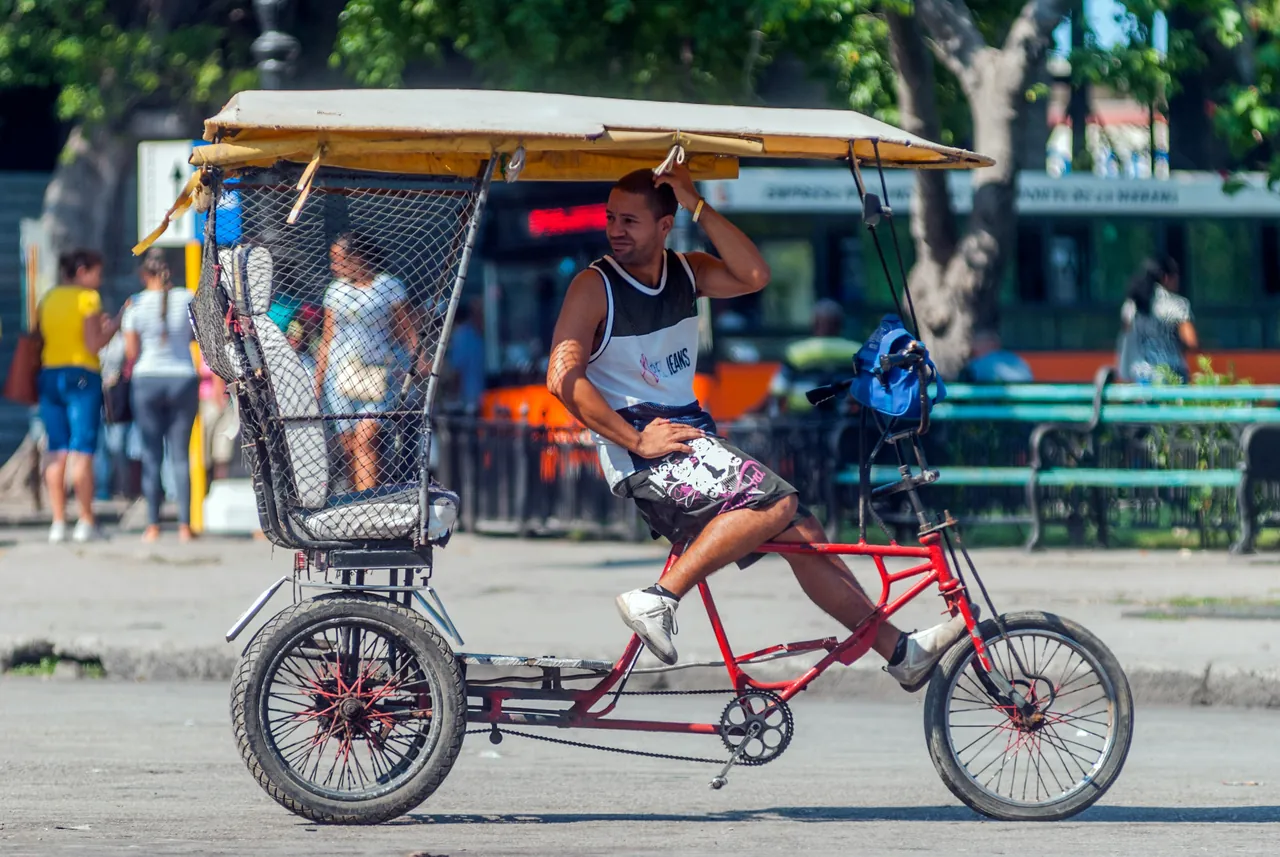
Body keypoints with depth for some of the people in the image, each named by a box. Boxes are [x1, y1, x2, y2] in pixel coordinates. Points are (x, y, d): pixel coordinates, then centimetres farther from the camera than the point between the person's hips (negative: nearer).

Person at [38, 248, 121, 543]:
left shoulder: (48, 299, 12)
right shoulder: (88, 298, -6)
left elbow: (39, 339, 14)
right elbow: (93, 344, -12)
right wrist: (116, 323, 2)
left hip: (49, 375, 5)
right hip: (82, 376, -5)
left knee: (57, 451, 5)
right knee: (82, 450, -6)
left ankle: (58, 522, 1)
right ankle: (86, 522, -8)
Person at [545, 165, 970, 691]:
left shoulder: (686, 273, 11)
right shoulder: (595, 287, -7)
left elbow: (754, 276, -8)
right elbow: (563, 377, -16)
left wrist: (697, 206, -12)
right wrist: (636, 439, -21)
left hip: (693, 436, 7)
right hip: (641, 451, -7)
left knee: (801, 532, 5)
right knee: (773, 502, -27)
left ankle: (900, 651, 13)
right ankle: (658, 600, -31)